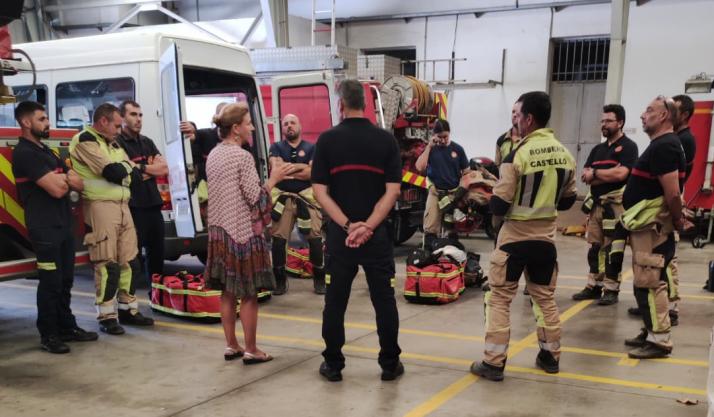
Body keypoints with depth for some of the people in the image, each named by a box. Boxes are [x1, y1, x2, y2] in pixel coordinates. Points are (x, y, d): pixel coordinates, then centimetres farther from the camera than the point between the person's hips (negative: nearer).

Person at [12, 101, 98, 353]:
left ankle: (67, 327, 23)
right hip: (45, 228, -9)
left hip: (64, 225, 9)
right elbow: (57, 189, -20)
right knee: (51, 281, -4)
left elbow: (79, 184, 12)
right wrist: (67, 179, 3)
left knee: (65, 280, 13)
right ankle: (48, 335, 5)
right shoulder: (25, 153, -12)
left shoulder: (45, 151, 19)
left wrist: (63, 178, -10)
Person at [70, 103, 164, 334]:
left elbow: (130, 171, 12)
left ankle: (127, 309, 21)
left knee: (129, 261, 11)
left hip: (122, 206, 9)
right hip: (101, 206, -8)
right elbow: (113, 172, -17)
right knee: (107, 263, -5)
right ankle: (106, 317, 3)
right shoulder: (85, 140, -8)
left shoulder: (112, 144, 21)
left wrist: (147, 169, -10)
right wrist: (145, 169, -2)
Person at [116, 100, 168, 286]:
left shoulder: (147, 142, 17)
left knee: (157, 253, 15)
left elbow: (164, 168, 6)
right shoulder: (117, 143, -6)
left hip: (153, 205, 7)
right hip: (134, 207, -7)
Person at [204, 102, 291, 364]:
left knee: (227, 291, 13)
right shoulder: (242, 156, -15)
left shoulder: (213, 155, 11)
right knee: (249, 294, 1)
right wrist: (274, 178, -2)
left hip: (219, 231, 8)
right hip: (243, 232, -8)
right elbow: (256, 198, -16)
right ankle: (251, 350, 8)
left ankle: (231, 346, 21)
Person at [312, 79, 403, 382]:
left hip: (339, 234, 0)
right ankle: (390, 364, 16)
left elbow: (320, 191, -7)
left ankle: (333, 365, 16)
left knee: (335, 301, 9)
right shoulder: (386, 140, -1)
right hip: (378, 233, 0)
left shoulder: (327, 139, -2)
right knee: (384, 300, 10)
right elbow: (392, 191, -8)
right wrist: (368, 226, -12)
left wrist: (347, 225, -10)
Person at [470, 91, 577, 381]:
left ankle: (494, 362, 5)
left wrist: (493, 197, 5)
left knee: (499, 299, 4)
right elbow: (567, 201, 12)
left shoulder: (518, 155, -17)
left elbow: (499, 206, -16)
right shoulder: (565, 155, 2)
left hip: (515, 237, -6)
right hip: (546, 238, 6)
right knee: (545, 298, 19)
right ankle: (550, 357, 28)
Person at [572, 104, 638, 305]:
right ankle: (593, 286, 16)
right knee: (594, 247, 9)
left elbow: (620, 173, -17)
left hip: (615, 204, -7)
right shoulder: (597, 149, 18)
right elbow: (585, 177, 8)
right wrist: (607, 176, -9)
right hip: (596, 203, 7)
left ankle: (611, 289, 2)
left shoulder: (628, 146, -3)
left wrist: (595, 173, -5)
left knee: (612, 249, -4)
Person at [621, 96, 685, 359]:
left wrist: (677, 220, -10)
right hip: (647, 225, 11)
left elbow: (673, 193, -24)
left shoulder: (663, 147, -18)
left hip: (652, 226, -11)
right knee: (650, 282, 16)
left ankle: (660, 340, -1)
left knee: (649, 283, -7)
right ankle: (652, 332, 25)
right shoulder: (662, 144, 16)